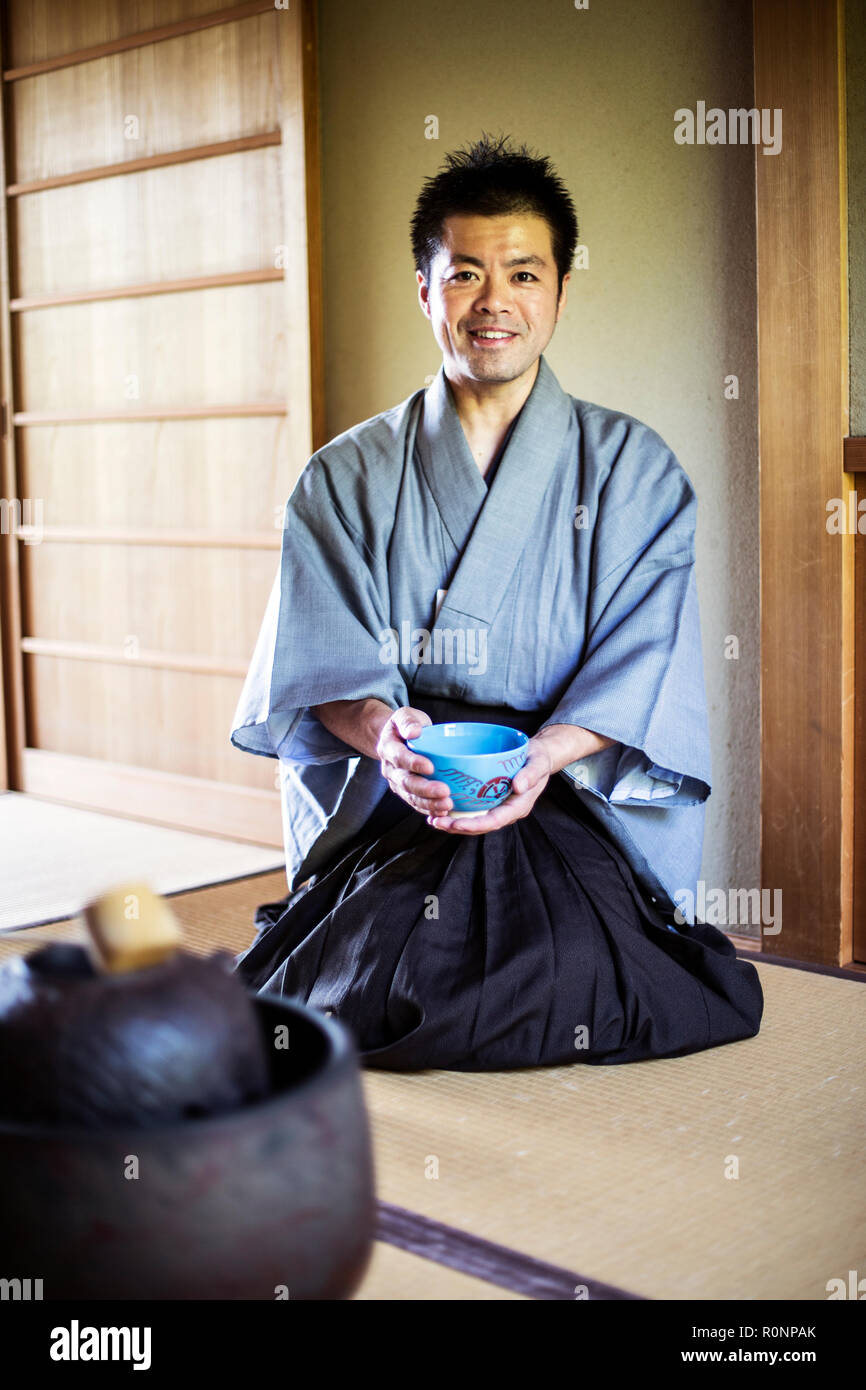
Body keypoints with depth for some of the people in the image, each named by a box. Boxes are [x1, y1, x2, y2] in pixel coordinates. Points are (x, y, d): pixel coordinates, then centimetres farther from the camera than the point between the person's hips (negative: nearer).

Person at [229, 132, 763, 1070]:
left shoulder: (632, 467, 8)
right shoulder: (345, 480, 11)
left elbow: (642, 658, -2)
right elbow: (321, 656, 0)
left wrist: (543, 756, -20)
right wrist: (381, 733, -22)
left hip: (577, 808, 0)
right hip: (388, 817, 1)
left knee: (564, 981, -24)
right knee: (369, 984, -23)